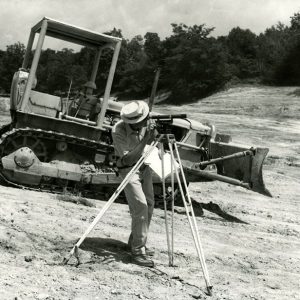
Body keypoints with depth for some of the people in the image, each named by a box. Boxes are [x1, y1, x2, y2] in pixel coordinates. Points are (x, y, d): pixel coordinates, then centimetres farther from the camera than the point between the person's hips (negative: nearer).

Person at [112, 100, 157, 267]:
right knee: (140, 206, -18)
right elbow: (127, 159, -29)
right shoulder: (118, 130, -25)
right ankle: (138, 251, -13)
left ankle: (137, 243, 24)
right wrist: (144, 141, -37)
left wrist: (155, 134, -20)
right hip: (129, 168, -6)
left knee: (149, 205, 8)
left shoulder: (147, 123, -10)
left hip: (144, 166, 6)